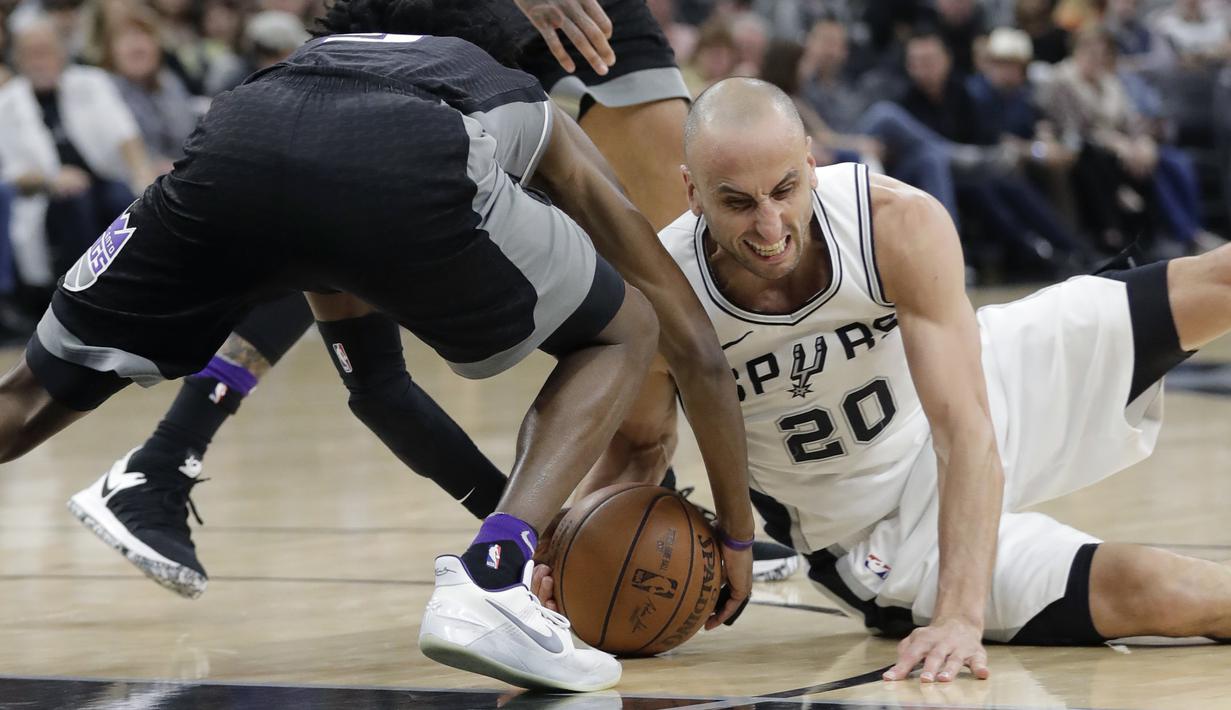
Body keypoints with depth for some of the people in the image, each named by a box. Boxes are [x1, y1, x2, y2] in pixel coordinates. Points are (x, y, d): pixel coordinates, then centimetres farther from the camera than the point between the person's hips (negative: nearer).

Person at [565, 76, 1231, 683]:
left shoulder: (902, 226, -31)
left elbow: (968, 437, -35)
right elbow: (639, 442, -5)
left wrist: (961, 616, -46)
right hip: (888, 541, -1)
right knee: (1148, 596, -20)